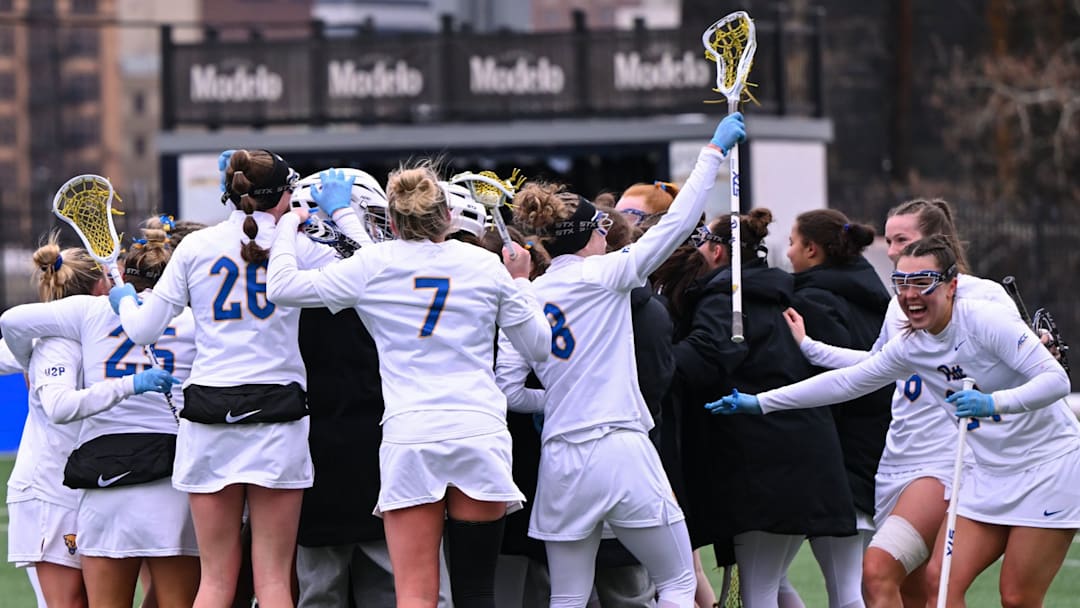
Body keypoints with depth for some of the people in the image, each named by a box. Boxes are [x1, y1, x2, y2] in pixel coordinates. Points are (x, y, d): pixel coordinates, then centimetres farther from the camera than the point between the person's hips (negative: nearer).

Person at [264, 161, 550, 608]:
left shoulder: (374, 266, 1)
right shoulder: (485, 266, 7)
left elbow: (281, 286, 4)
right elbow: (538, 345, 16)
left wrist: (288, 224, 20)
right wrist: (519, 281, 32)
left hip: (409, 437, -2)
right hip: (481, 433, 2)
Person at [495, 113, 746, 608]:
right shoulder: (603, 274, -2)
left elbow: (509, 392, 6)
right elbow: (678, 222, -1)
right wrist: (714, 152, 7)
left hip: (560, 464, 4)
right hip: (620, 453, -4)